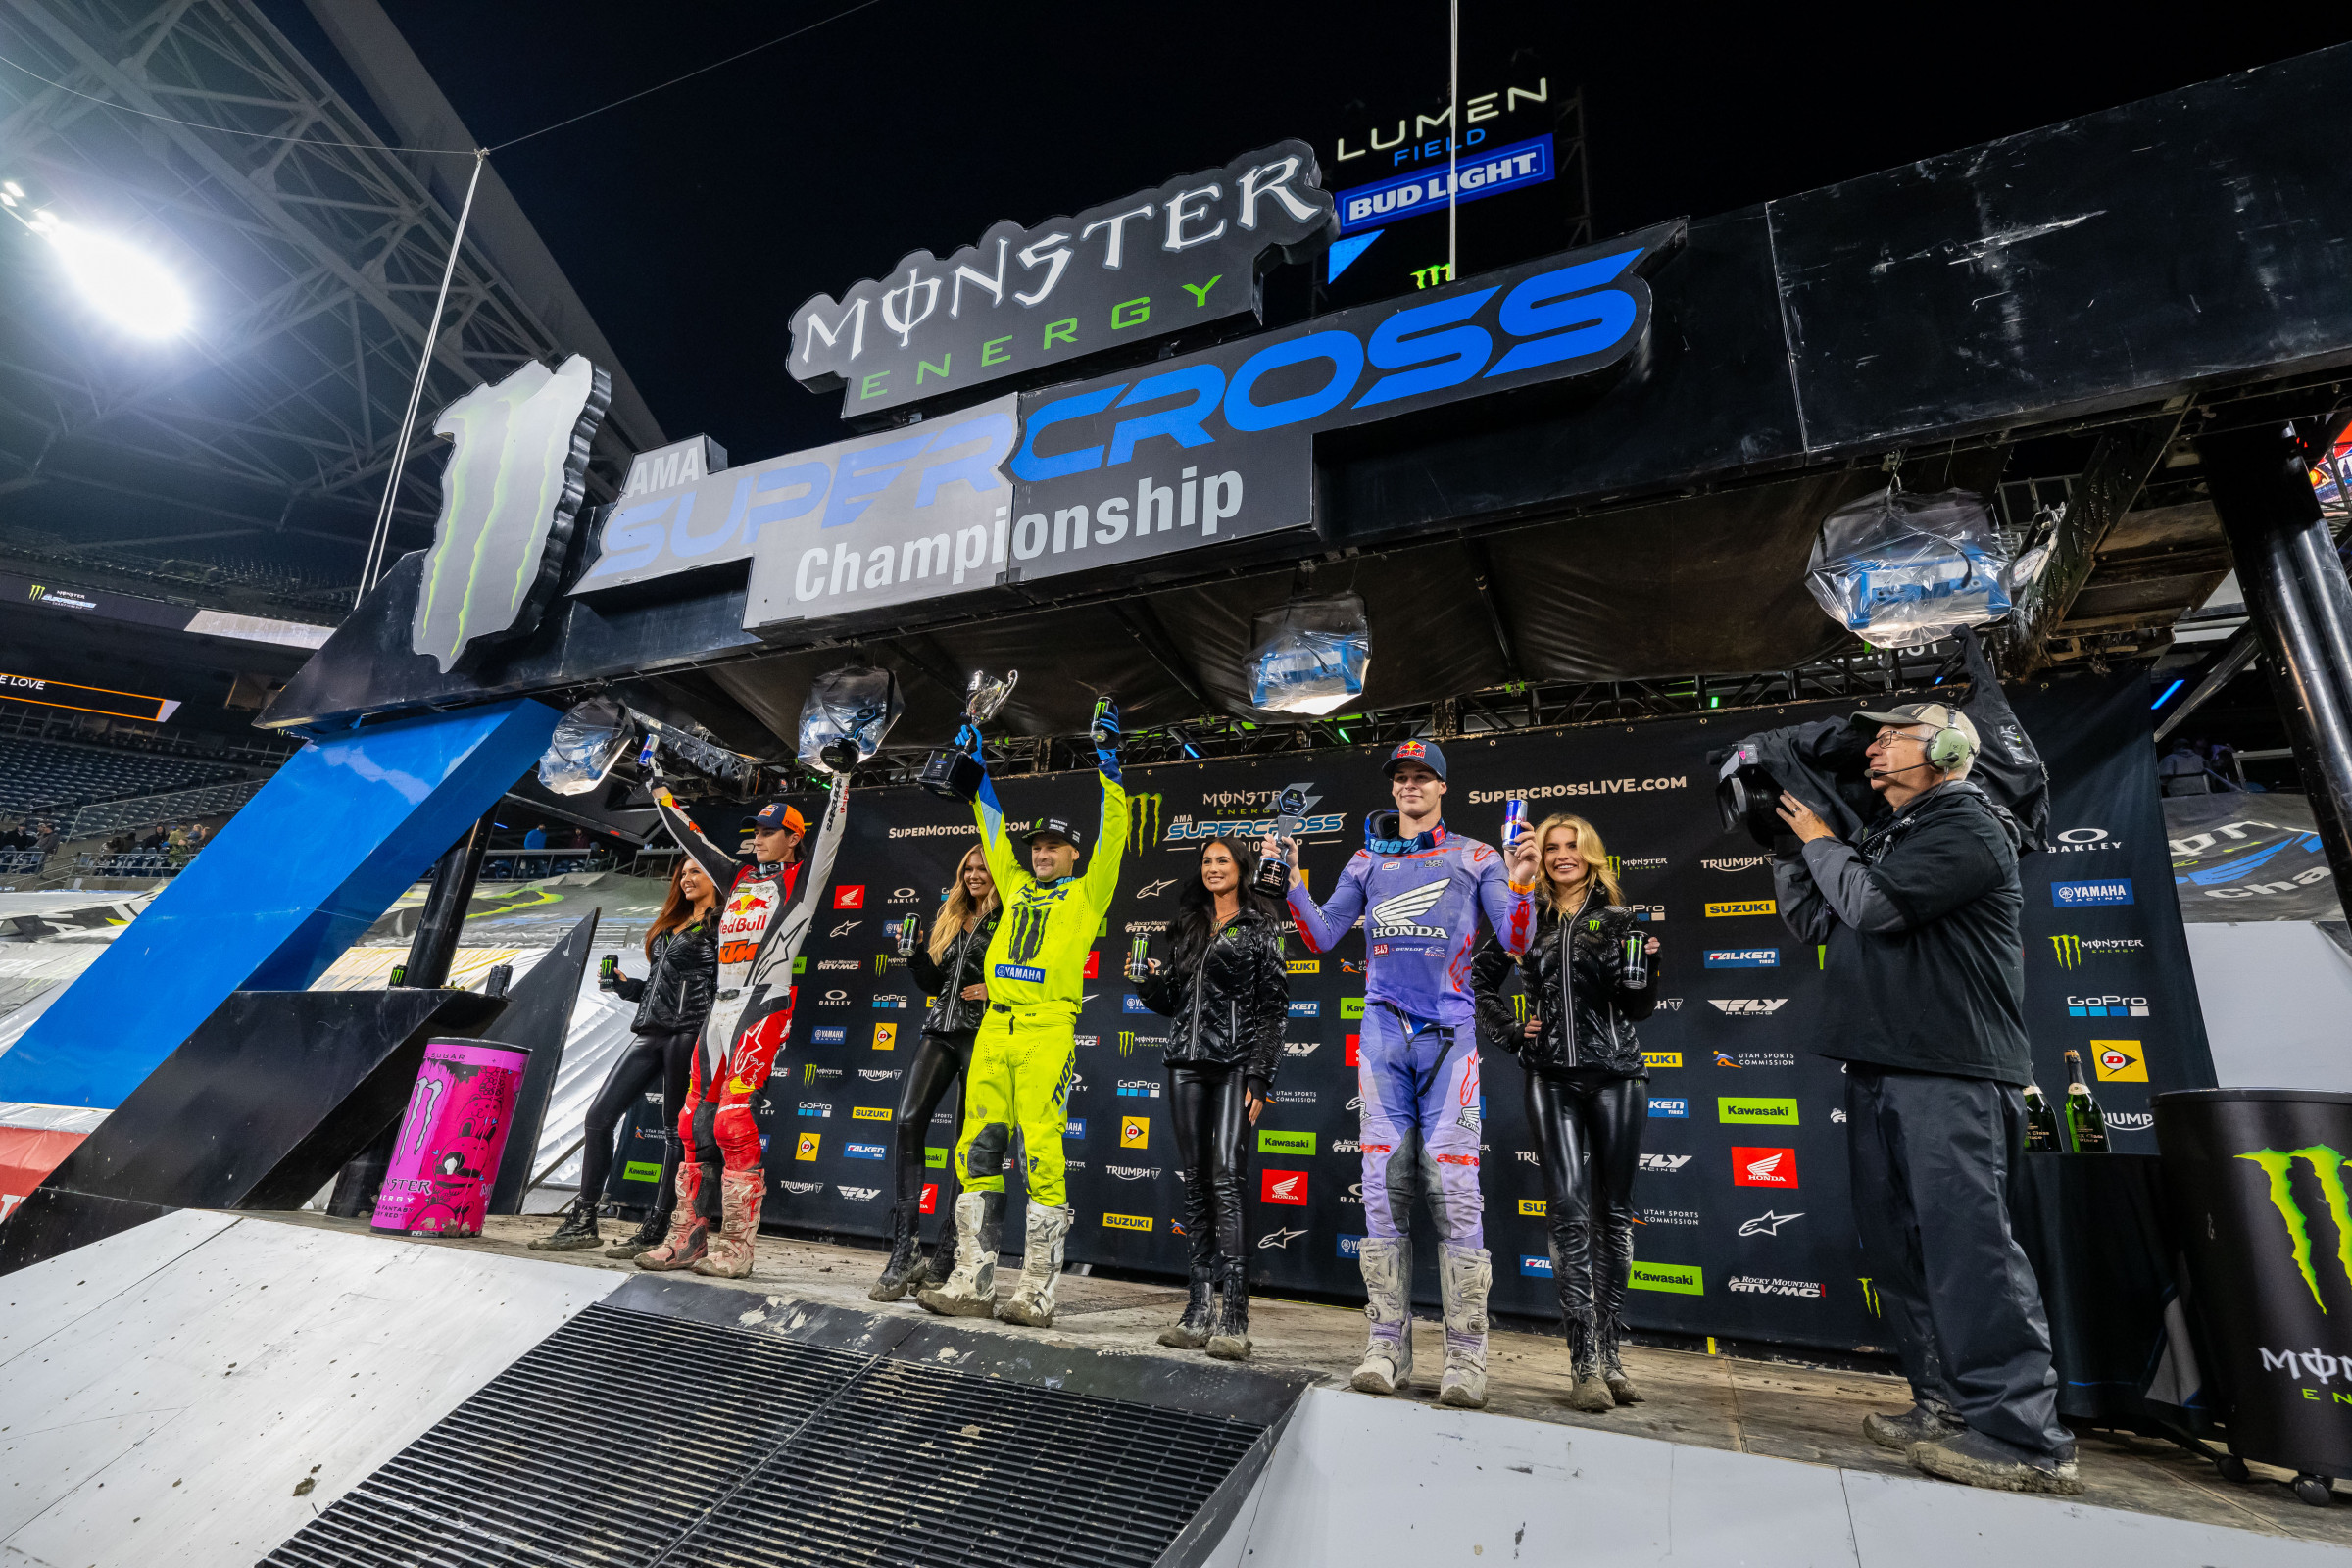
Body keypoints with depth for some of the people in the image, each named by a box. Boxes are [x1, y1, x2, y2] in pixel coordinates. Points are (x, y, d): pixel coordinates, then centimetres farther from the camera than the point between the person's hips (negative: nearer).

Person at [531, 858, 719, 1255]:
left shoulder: (722, 924, -3)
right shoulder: (669, 926, 22)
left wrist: (708, 1041, -21)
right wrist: (624, 985, 12)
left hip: (688, 1031, -8)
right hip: (650, 1032, 9)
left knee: (676, 1129, -2)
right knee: (599, 1115, 5)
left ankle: (657, 1230, 5)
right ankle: (583, 1222, 14)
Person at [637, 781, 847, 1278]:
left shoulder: (802, 880, 2)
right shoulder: (739, 878, 20)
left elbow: (829, 834, -10)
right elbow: (691, 837, 28)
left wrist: (841, 778, -16)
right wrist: (662, 792, 34)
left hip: (764, 1005, -7)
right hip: (720, 1007, 7)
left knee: (734, 1122, -14)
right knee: (695, 1123, 6)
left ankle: (737, 1247, -7)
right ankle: (688, 1237, 14)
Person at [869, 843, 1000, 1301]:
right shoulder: (950, 919, 19)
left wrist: (994, 992, -16)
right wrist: (915, 955, 4)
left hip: (983, 1034, -5)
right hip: (941, 1029, 6)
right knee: (908, 1122, -11)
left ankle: (946, 1257, 8)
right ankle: (905, 1251, -8)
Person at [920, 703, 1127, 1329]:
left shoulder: (1087, 894, 9)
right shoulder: (1016, 887, 21)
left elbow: (1112, 832, 2)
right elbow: (992, 827, 29)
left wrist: (1107, 760, 1)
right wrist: (976, 765, 32)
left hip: (1048, 1028, -5)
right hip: (994, 1025, 6)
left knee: (1042, 1156, -6)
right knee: (978, 1151, 4)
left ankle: (1037, 1294, 1)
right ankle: (972, 1283, 12)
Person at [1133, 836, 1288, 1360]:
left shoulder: (1260, 926, 1)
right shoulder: (1187, 925, 17)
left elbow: (1273, 1006, -5)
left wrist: (1259, 1077, -13)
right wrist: (1147, 981, 1)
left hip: (1234, 1064, -5)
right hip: (1187, 1062, 5)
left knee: (1227, 1180, -14)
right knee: (1195, 1184, 6)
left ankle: (1233, 1321, -12)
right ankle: (1199, 1312, 13)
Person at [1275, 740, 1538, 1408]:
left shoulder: (1475, 857, 9)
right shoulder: (1368, 861, 15)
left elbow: (1515, 941, 1)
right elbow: (1322, 937, 11)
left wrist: (1522, 884, -17)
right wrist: (1293, 883, -3)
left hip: (1450, 1032, -2)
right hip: (1383, 1032, 2)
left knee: (1454, 1187, -6)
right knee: (1384, 1184, 2)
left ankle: (1466, 1356, 4)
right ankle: (1387, 1343, 11)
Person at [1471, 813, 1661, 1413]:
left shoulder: (1618, 918, 6)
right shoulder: (1525, 919, 7)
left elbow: (1639, 1009, 4)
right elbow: (1478, 980, 16)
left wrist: (1643, 966, -14)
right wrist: (1509, 1030, 4)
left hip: (1615, 1075, 1)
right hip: (1552, 1077, 0)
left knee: (1614, 1211, 8)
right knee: (1569, 1211, -7)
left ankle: (1609, 1353, 20)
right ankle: (1586, 1365, -4)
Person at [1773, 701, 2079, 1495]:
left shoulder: (1967, 823, -5)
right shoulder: (1885, 836, 21)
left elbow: (1878, 905, -17)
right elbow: (1817, 922, 21)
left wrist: (1821, 842, -1)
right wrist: (1789, 849, 15)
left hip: (1949, 1074, -9)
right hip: (1879, 1070, 9)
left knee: (1965, 1240, -11)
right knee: (1899, 1244, 9)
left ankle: (2021, 1437, -5)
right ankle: (1947, 1406, 17)